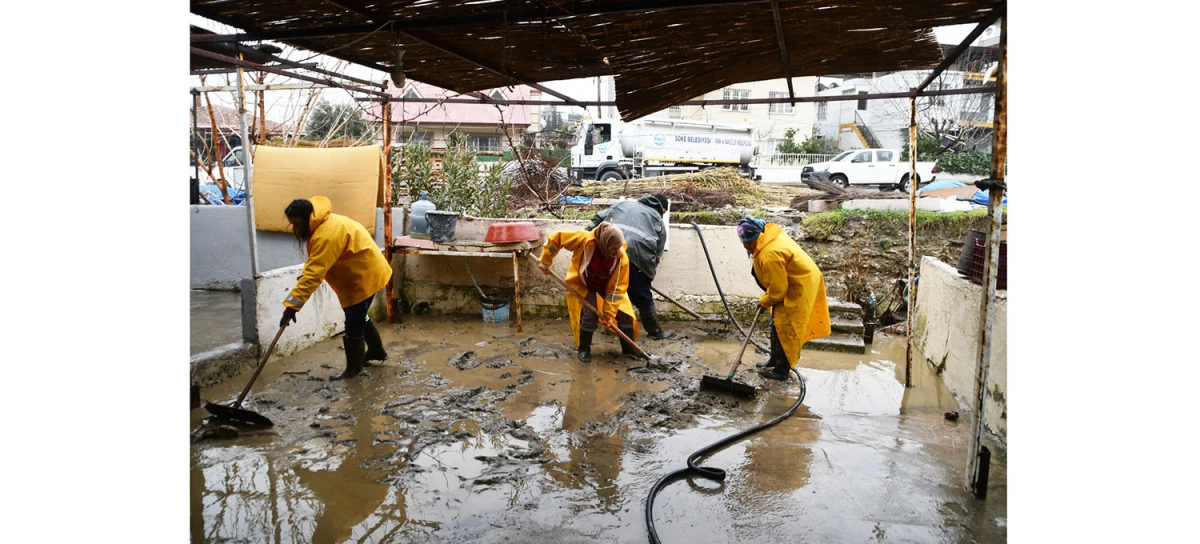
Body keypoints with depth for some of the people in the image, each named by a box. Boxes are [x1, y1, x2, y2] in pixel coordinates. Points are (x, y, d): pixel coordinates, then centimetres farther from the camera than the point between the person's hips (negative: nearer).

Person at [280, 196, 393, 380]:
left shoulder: (327, 235, -30)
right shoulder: (323, 225, 4)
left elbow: (314, 275, -35)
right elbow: (316, 266, 16)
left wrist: (292, 304, -35)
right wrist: (303, 277, 0)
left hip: (365, 276, -11)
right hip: (364, 273, 11)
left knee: (353, 323, -1)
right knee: (359, 317, 24)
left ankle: (354, 368, 12)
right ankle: (376, 351, 41)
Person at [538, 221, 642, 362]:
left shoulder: (622, 258, -28)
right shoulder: (585, 239, -34)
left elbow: (617, 288, -21)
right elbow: (556, 238, -22)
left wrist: (609, 313, -20)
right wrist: (545, 262, -15)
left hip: (607, 288, 2)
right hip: (584, 286, -2)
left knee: (625, 316, -3)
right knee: (589, 316, -18)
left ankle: (629, 349, 20)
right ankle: (584, 349, 7)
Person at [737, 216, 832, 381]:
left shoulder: (769, 255, -33)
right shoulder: (770, 232, -3)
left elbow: (778, 288, -25)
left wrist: (765, 301, -6)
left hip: (800, 288, -10)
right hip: (795, 280, 10)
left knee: (783, 327, -4)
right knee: (777, 323, 17)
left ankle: (781, 370, 5)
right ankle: (775, 360, 31)